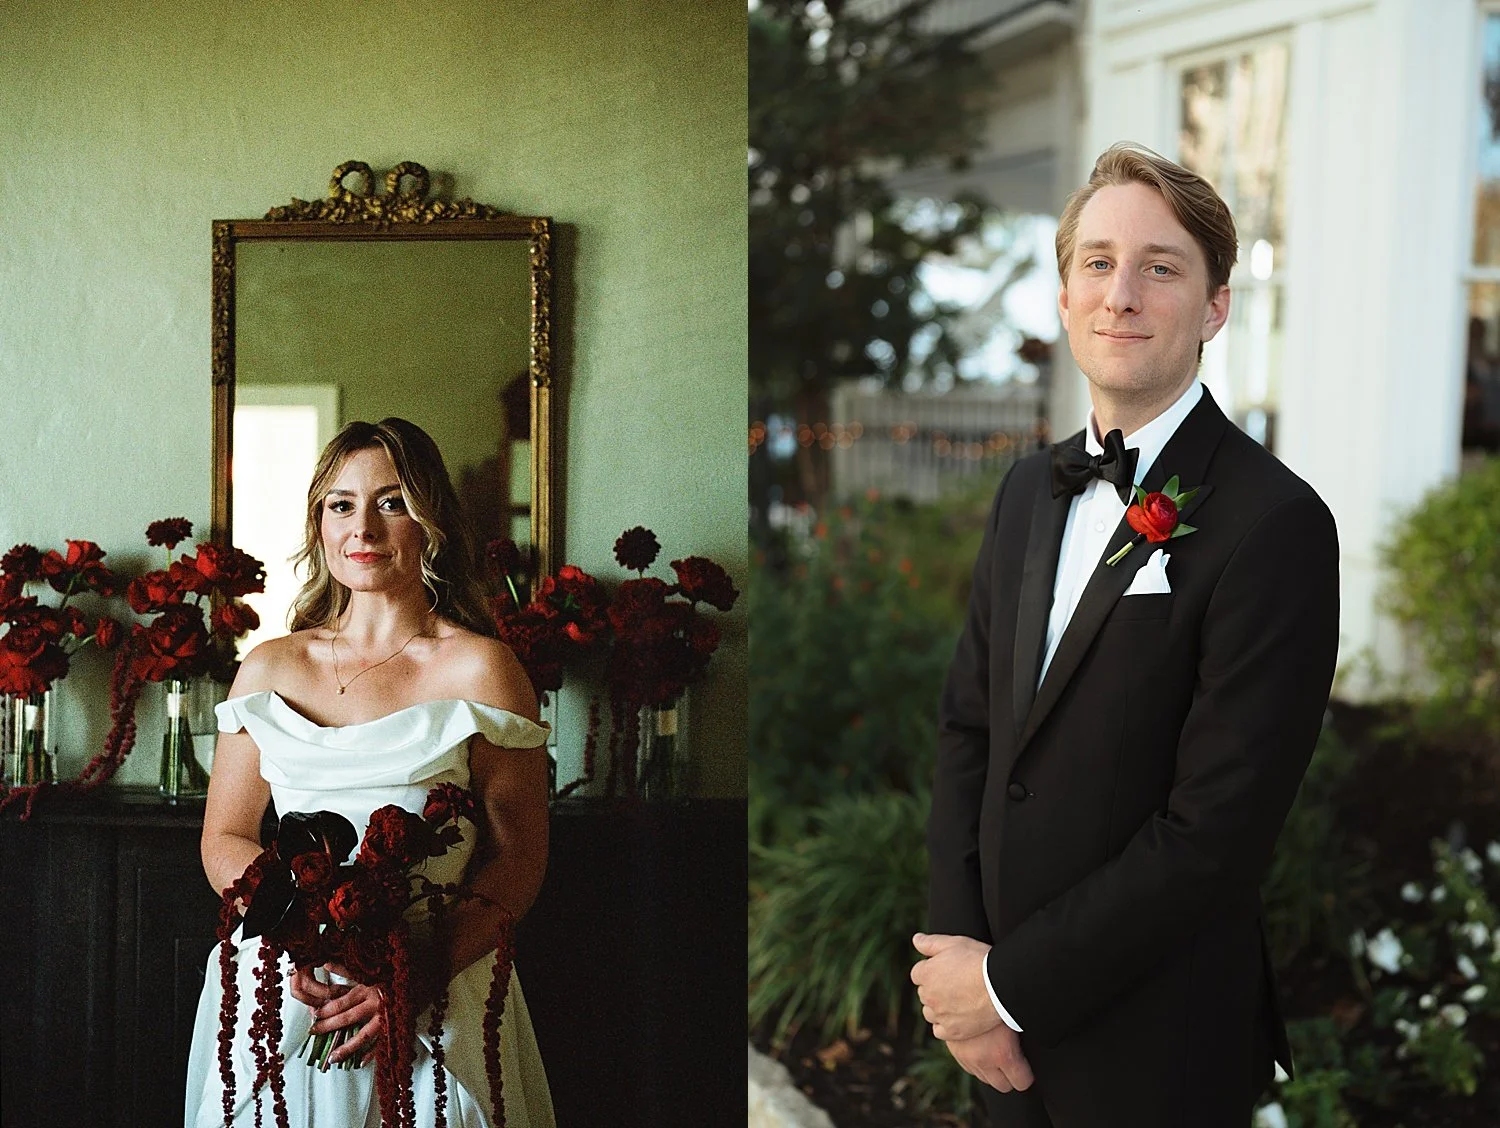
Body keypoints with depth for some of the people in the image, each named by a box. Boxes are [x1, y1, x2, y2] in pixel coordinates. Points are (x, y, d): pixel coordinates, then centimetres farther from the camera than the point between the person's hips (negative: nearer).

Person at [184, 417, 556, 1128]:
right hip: (277, 999, 3)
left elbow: (518, 865, -6)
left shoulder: (479, 670, -5)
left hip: (433, 1009, -3)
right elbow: (223, 841, 8)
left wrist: (417, 980, -19)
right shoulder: (269, 670, 6)